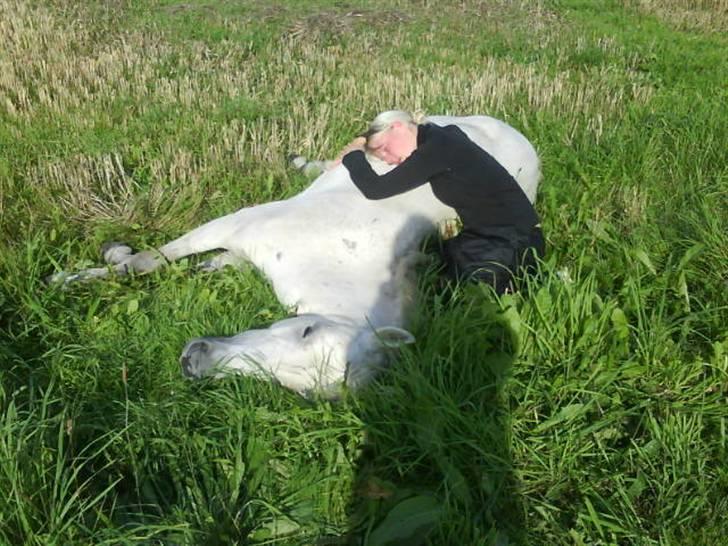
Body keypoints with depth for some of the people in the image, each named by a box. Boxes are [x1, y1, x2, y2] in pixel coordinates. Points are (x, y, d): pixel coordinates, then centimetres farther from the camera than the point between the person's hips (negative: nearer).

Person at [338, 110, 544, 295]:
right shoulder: (440, 136, 6)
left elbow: (375, 189, -21)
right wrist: (360, 145, 17)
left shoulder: (437, 148, -21)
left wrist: (352, 155, -5)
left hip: (512, 245, -9)